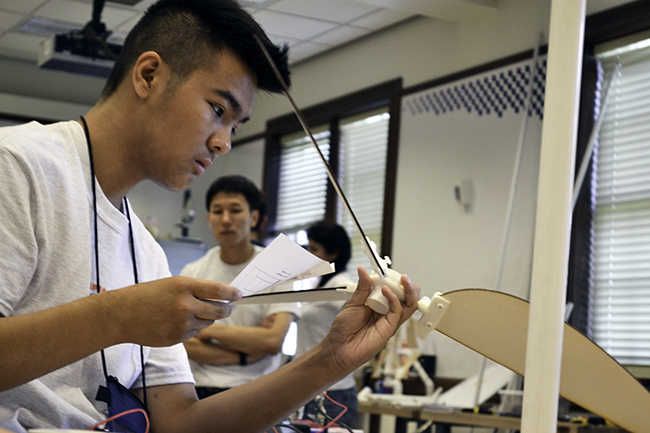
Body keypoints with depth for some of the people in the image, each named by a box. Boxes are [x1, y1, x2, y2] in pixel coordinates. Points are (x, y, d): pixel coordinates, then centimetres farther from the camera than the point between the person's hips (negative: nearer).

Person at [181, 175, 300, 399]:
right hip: (200, 391, 2)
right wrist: (245, 355, -10)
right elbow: (185, 345, -2)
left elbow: (273, 342, -11)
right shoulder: (192, 272, 8)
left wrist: (207, 328, -6)